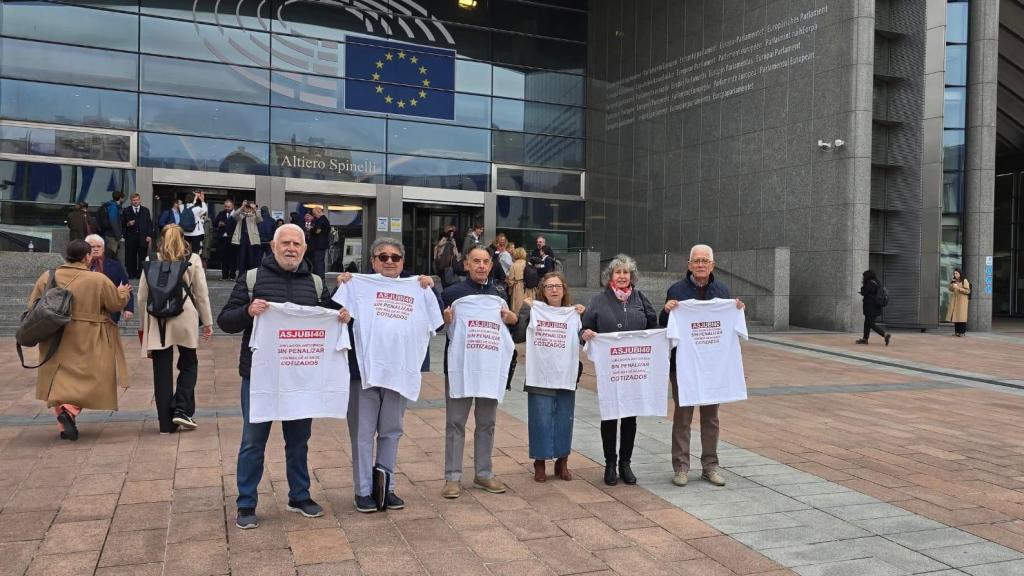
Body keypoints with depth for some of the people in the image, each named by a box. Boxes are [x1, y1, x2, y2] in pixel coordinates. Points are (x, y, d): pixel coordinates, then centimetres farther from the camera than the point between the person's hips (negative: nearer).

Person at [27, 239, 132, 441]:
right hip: (87, 343, -4)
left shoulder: (47, 277, 0)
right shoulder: (99, 280, -11)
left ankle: (64, 426, 15)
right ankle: (69, 409, -18)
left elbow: (32, 307, 5)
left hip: (55, 341, 4)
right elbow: (117, 303, -1)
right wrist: (123, 293, 20)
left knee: (60, 380, 14)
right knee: (87, 378, 7)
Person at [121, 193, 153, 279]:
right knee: (131, 257, 1)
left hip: (143, 237, 0)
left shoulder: (146, 210, 12)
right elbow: (122, 223, 8)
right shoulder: (126, 211, 9)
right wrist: (127, 224, -14)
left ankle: (141, 274, 3)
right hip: (130, 237, 0)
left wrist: (149, 235, -2)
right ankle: (131, 273, 8)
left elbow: (150, 223, 7)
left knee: (142, 257, -2)